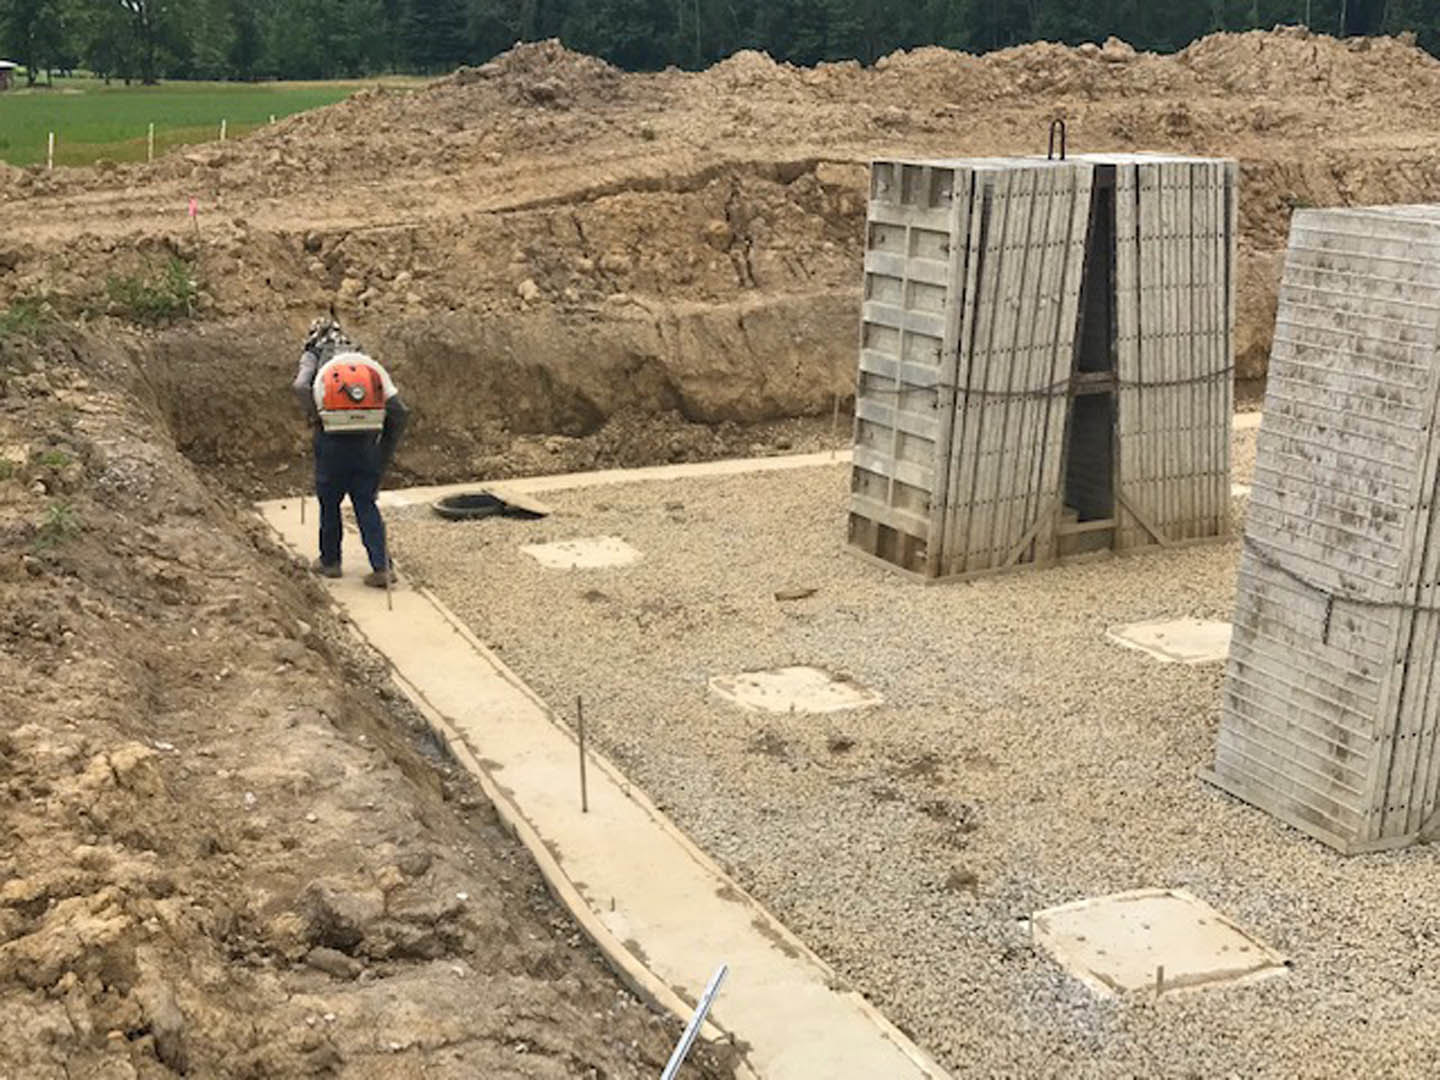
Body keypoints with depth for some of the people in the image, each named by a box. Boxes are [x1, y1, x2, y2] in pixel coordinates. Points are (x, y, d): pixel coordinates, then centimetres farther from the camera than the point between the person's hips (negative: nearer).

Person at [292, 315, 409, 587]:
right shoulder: (368, 362, 16)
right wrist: (386, 453, 13)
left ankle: (330, 561, 27)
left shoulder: (314, 356, 9)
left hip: (332, 442, -2)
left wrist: (316, 419, -2)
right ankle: (382, 567, 1)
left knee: (329, 504, 15)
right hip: (367, 443, 2)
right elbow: (400, 413, 8)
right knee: (367, 505, 10)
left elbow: (300, 387, -16)